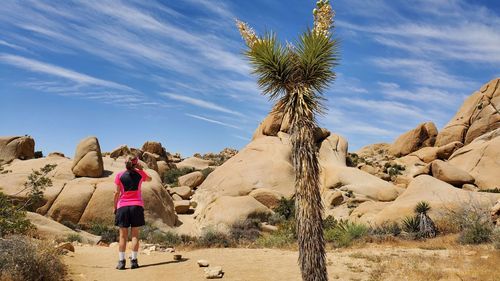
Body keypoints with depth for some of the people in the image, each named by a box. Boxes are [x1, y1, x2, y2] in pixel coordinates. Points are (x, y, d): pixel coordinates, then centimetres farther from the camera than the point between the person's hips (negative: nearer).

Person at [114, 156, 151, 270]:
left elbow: (117, 193, 0)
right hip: (137, 206, 0)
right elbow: (149, 179, 23)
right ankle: (134, 260, 3)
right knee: (135, 235, 4)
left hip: (123, 206, 0)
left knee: (123, 235, 4)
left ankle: (121, 261, 3)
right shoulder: (140, 173, 2)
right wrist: (141, 169, 25)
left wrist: (115, 207, 10)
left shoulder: (119, 176, 0)